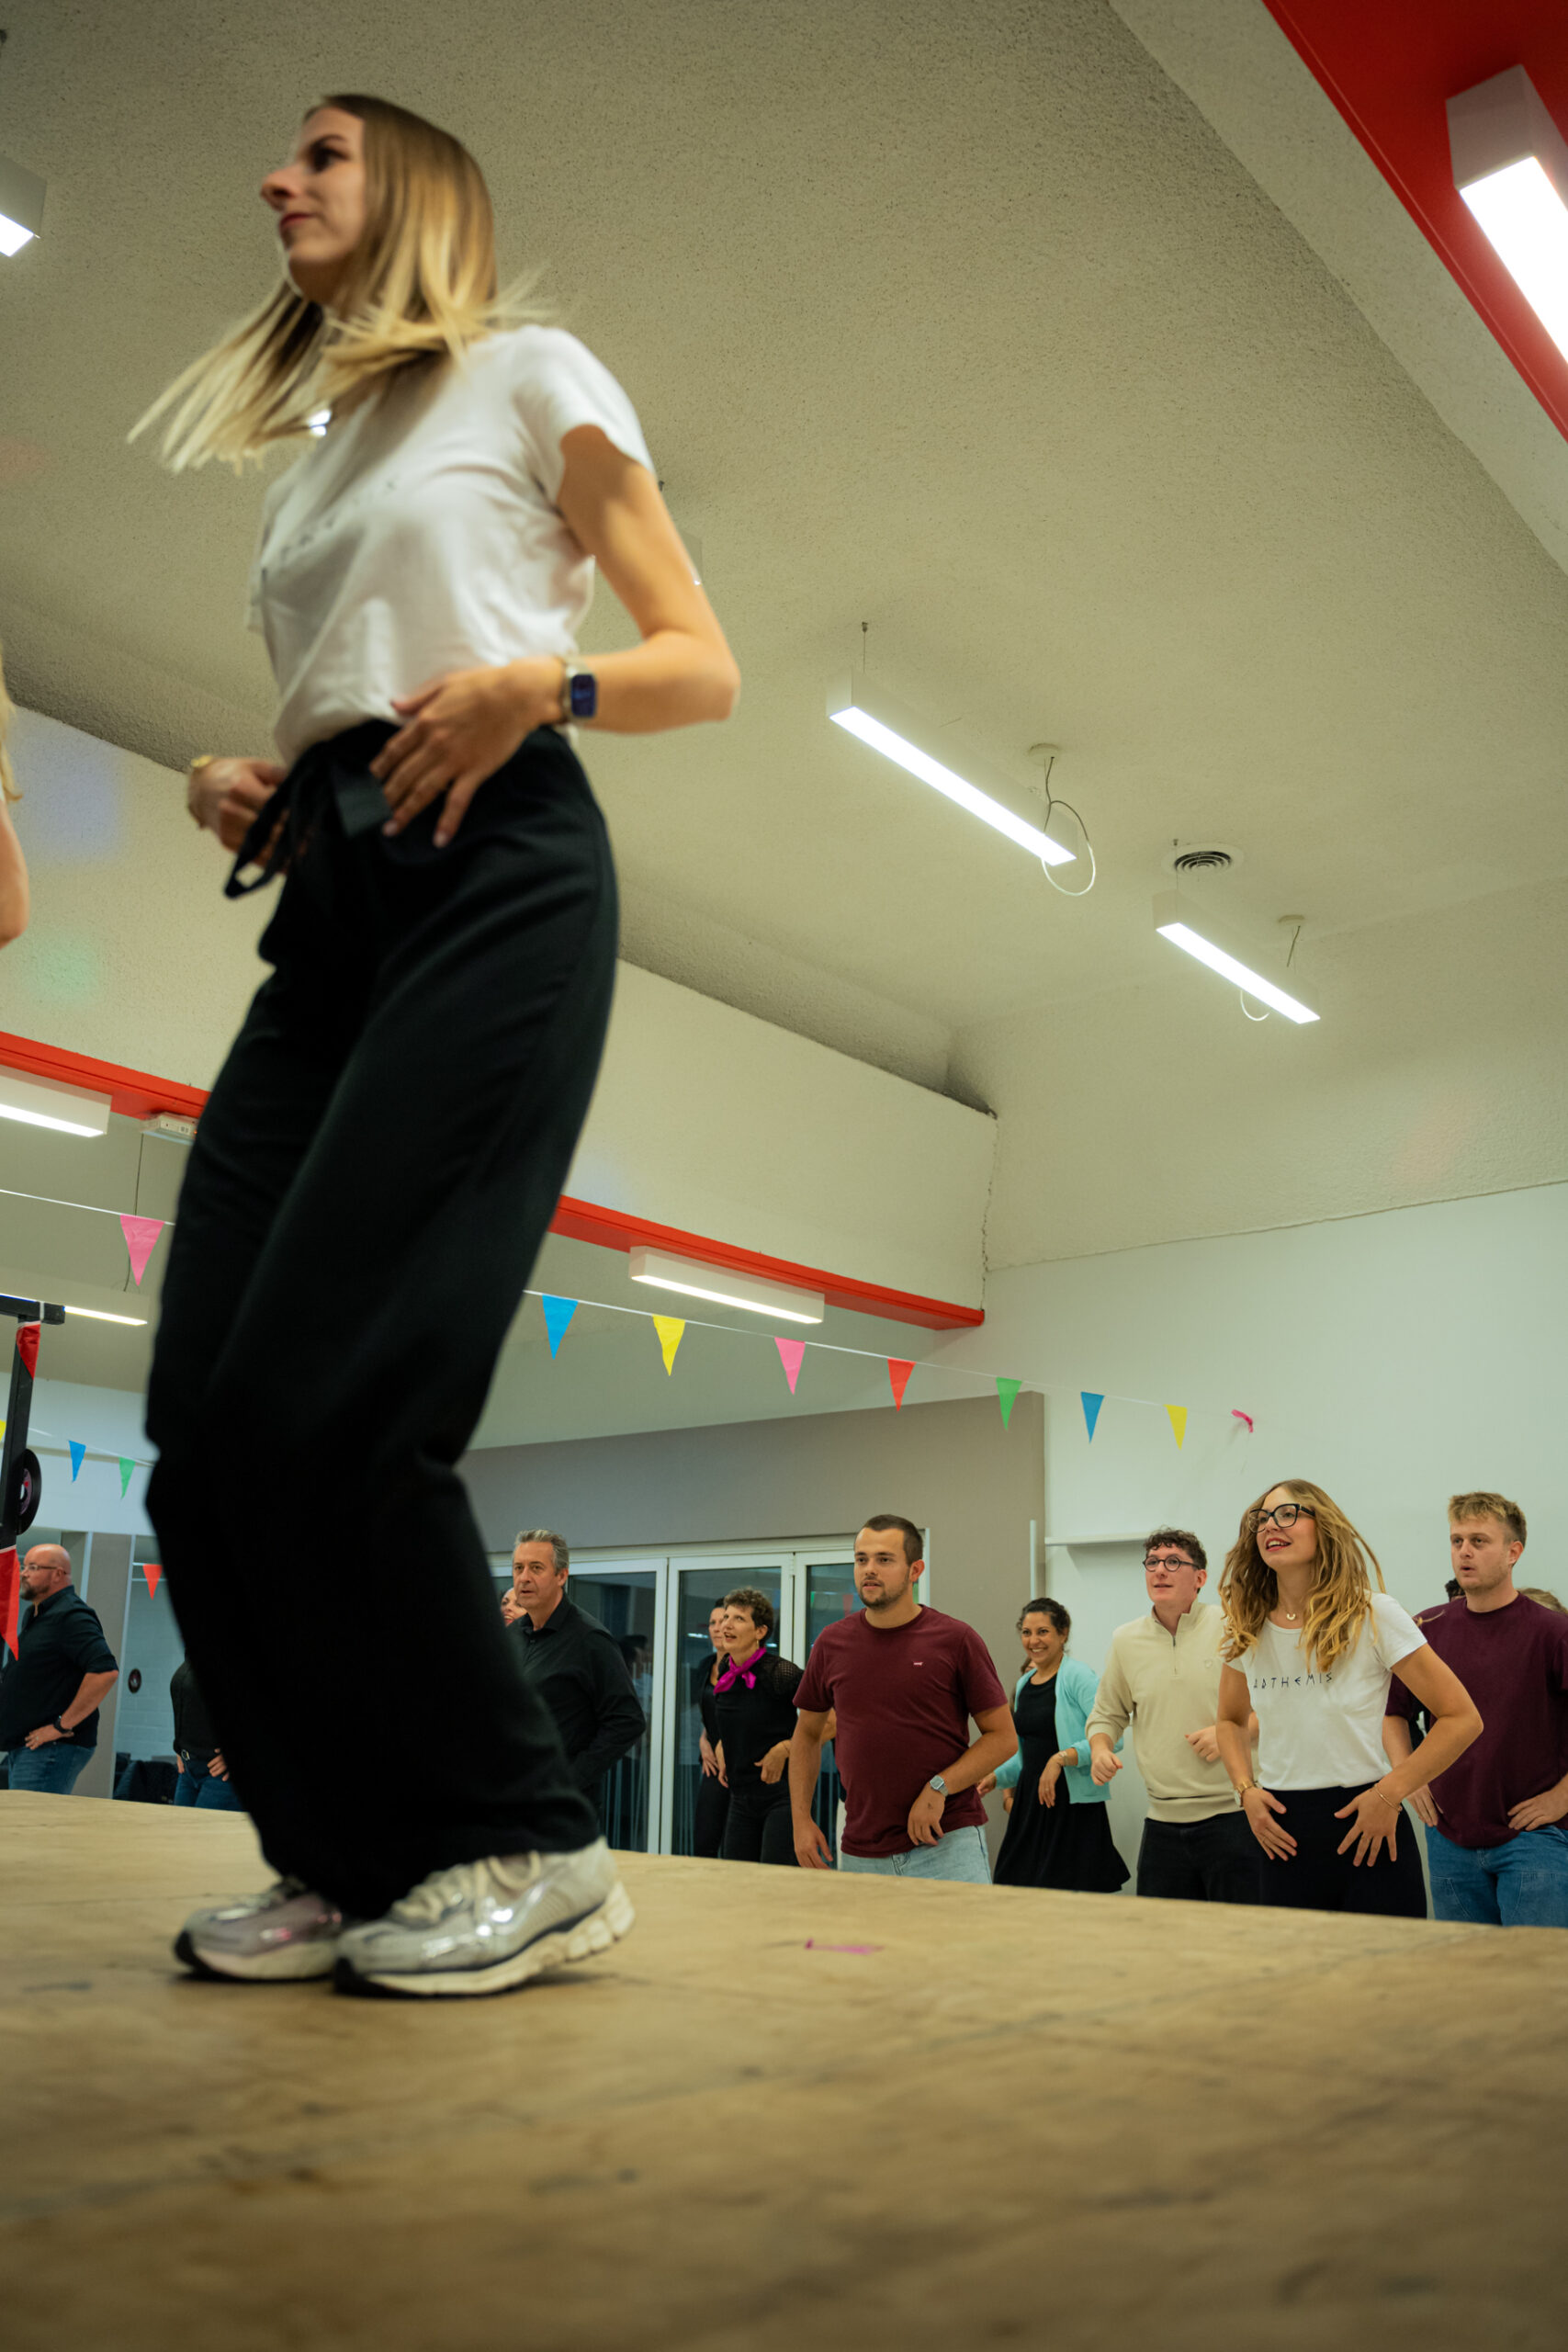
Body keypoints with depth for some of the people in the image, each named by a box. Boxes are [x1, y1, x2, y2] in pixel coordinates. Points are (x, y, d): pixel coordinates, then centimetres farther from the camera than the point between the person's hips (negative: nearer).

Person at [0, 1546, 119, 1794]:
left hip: (52, 1748, -10)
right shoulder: (32, 1615, 18)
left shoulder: (70, 1616, -14)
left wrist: (62, 1726, -21)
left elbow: (106, 1671, -27)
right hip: (20, 1747, 10)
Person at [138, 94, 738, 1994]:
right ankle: (348, 1854, 5)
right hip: (327, 909, 7)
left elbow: (704, 666, 6)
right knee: (203, 1423, -8)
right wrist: (244, 797, 9)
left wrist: (545, 681, -13)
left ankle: (526, 1850, -5)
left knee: (320, 1399, -20)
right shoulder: (306, 464, 30)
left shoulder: (531, 378, 13)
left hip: (497, 874, -7)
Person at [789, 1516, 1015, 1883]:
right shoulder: (832, 1644, 6)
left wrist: (940, 1788, -13)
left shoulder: (955, 1640, -4)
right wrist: (801, 1819, 7)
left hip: (948, 1843, -3)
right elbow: (807, 1733, 17)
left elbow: (1002, 1737, -2)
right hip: (861, 1853, 3)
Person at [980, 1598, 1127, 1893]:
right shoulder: (1024, 1684, 15)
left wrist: (1062, 1758, -25)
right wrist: (996, 1777, 13)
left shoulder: (1077, 1676, -10)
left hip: (1074, 1805, -7)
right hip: (1030, 1803, 7)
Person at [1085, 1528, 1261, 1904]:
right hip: (1163, 1822, 4)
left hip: (1232, 1815, -4)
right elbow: (1107, 1714, 21)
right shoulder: (1125, 1640, 8)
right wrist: (1100, 1749, 1)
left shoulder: (1231, 1629, -4)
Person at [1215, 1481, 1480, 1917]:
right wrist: (1246, 1790, 2)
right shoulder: (1247, 1628, 4)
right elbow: (1230, 1720, 20)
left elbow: (1462, 1718, -6)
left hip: (1369, 1834, -3)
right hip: (1283, 1838, 3)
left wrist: (1390, 1794, -12)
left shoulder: (1373, 1615, -8)